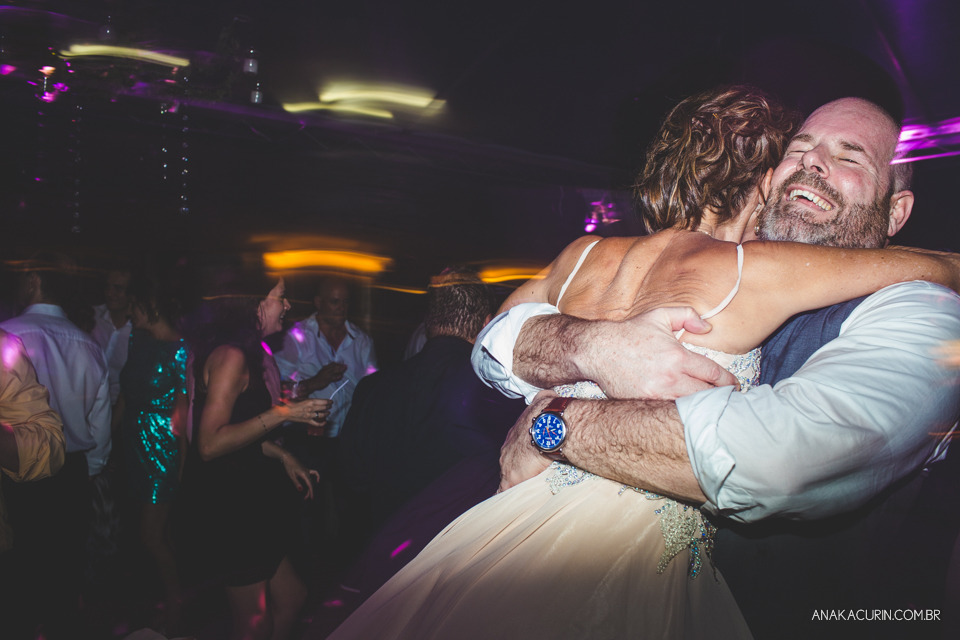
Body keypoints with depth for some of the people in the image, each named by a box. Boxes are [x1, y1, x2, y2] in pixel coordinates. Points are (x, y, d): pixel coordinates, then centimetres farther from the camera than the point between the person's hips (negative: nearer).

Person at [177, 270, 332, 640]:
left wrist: (282, 456, 12)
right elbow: (210, 443, -26)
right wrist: (281, 413, -24)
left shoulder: (245, 355, 10)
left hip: (245, 507, 9)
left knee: (290, 598, 16)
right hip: (223, 511, -9)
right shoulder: (230, 356, -20)